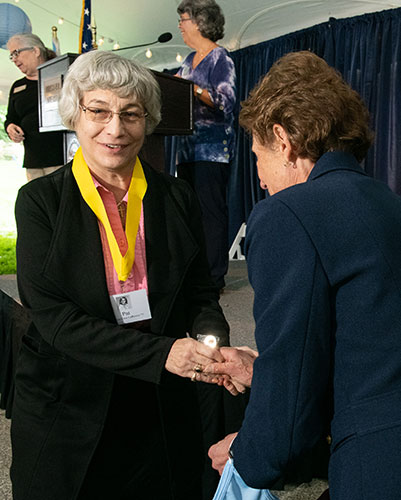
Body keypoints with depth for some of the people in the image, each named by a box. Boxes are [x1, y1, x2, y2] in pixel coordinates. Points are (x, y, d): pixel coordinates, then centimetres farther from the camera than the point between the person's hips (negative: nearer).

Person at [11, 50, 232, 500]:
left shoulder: (177, 198, 0)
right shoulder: (40, 201, -7)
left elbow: (201, 294, 4)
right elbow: (52, 314, -15)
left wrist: (210, 344, -19)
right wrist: (161, 353, -24)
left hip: (163, 414, 3)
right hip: (66, 416, -2)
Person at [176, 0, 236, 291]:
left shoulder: (220, 59, -4)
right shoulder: (189, 60, 20)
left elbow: (225, 102, -15)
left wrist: (191, 89, -22)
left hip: (213, 148, -8)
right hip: (188, 147, 8)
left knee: (211, 210, -8)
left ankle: (215, 275, -2)